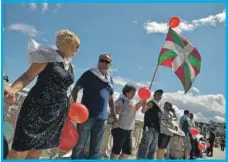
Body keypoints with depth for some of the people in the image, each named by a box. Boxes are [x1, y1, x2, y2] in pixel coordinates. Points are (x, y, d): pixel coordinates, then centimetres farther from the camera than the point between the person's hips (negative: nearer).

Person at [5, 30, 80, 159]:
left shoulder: (69, 65, 14)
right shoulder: (48, 56, -6)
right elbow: (28, 76, -13)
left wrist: (69, 109, 21)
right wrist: (12, 90, -31)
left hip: (57, 113, 7)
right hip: (38, 107, -7)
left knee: (38, 148, 12)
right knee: (21, 149, -5)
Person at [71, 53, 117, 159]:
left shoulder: (110, 80, 15)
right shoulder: (89, 74, 0)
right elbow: (75, 90, -3)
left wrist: (113, 114, 15)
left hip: (102, 118, 5)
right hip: (86, 115, -5)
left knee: (95, 149, 10)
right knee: (79, 146, 0)